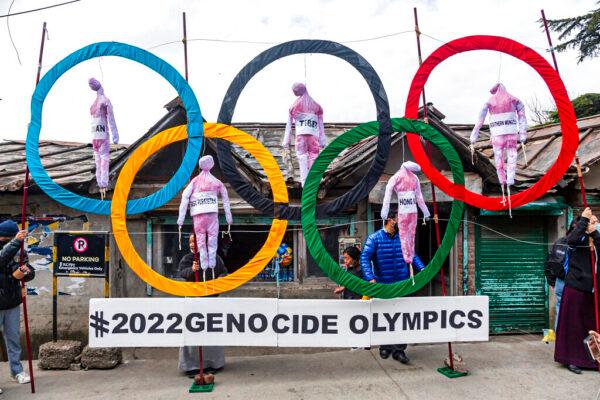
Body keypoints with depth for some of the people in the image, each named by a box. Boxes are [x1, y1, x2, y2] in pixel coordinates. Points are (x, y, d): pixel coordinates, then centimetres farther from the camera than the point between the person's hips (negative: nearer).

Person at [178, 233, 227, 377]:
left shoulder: (214, 258, 3)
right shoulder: (187, 258, 1)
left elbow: (224, 272, 9)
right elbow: (182, 272, -16)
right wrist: (192, 270, -37)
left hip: (211, 297, 1)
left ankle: (212, 363, 22)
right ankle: (192, 365, 6)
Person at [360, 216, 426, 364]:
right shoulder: (375, 238, -8)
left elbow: (412, 255, 12)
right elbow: (365, 258, -15)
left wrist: (421, 268, -6)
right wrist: (370, 278, -28)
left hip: (402, 285, 3)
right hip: (383, 286, -2)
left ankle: (399, 350, 11)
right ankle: (385, 347, 31)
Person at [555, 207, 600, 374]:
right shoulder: (579, 239, -5)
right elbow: (570, 240, -30)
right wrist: (584, 220, -27)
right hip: (575, 287, -5)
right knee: (573, 325, 2)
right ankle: (571, 359, 12)